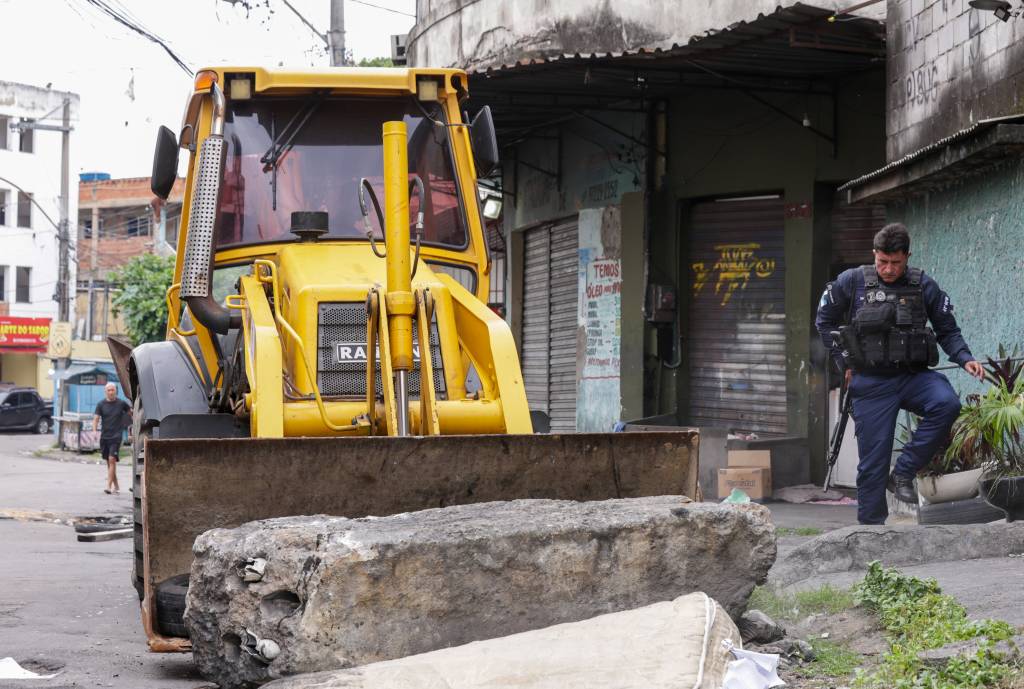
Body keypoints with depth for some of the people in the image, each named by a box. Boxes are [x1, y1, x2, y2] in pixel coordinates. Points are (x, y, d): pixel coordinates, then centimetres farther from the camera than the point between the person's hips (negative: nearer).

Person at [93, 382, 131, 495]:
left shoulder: (121, 403, 0)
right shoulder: (101, 404, 2)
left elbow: (131, 413, 15)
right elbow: (96, 418, -3)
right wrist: (94, 431, -19)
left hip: (116, 436, -3)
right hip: (104, 436, 3)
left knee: (112, 459, -16)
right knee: (109, 462, 9)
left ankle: (109, 486, -19)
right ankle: (116, 486, 20)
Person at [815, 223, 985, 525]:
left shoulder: (924, 286, 3)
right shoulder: (852, 282, 0)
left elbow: (947, 330, 9)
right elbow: (824, 322, 12)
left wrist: (965, 359, -9)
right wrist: (845, 363, 6)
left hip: (912, 376, 1)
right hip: (870, 383, -1)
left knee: (947, 403, -30)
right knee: (873, 461, -2)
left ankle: (904, 472, -16)